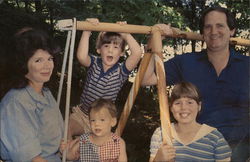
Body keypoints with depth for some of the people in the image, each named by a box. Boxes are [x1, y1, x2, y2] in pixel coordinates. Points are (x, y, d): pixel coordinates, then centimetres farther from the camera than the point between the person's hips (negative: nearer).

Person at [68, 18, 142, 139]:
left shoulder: (120, 71, -10)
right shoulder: (94, 63, -6)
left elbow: (137, 53, -28)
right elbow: (81, 56, -31)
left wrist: (126, 35, -21)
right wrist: (87, 32, -30)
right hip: (82, 113, 1)